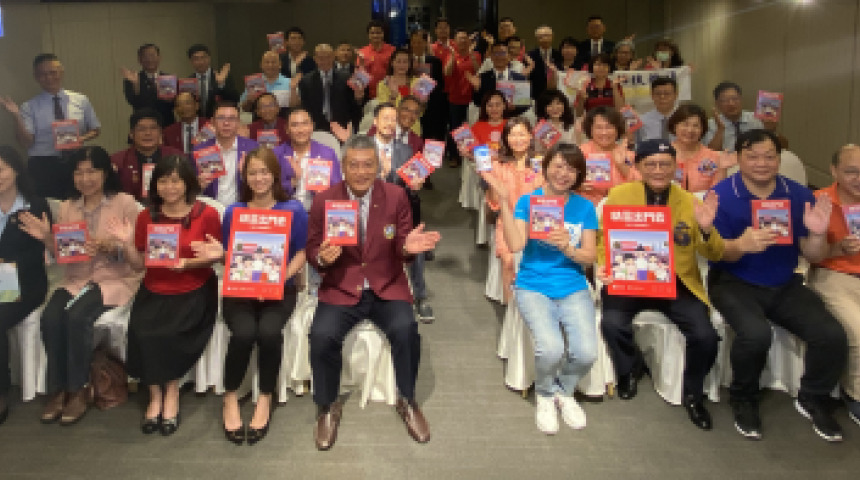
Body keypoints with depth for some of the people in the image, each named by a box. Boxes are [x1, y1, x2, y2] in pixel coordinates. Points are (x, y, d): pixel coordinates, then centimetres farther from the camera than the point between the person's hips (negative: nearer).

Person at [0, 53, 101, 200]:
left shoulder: (81, 100, 6)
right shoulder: (29, 107, 4)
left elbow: (95, 130, 15)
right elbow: (26, 143, -3)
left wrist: (83, 138, -6)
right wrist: (17, 116, -15)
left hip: (77, 163, 1)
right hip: (43, 166, -1)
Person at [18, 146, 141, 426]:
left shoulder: (124, 203, -2)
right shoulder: (67, 208, 12)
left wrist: (110, 246, -25)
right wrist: (47, 238, -8)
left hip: (115, 279, -4)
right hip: (75, 279, 4)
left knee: (77, 316, -31)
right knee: (49, 318, -25)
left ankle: (79, 389, -11)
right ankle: (57, 389, -8)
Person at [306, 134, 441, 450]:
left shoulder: (396, 196, 1)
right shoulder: (324, 201, 0)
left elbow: (400, 249, 2)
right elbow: (311, 249, 6)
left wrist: (408, 247, -22)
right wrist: (321, 257, -18)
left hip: (386, 287, 0)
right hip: (340, 288, 0)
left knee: (406, 329, -27)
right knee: (322, 335, -26)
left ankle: (407, 401, 0)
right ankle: (328, 407, 2)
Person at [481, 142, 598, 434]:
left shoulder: (584, 207, 7)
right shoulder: (528, 201, 2)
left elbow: (590, 257, 3)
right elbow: (515, 245, -13)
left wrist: (567, 247, -17)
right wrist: (504, 202, -18)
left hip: (573, 288, 2)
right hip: (533, 287, -2)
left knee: (586, 352, -21)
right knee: (551, 348, -28)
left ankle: (565, 391, 16)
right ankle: (545, 394, 9)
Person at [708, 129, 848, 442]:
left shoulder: (799, 196, 1)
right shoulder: (721, 196, -9)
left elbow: (814, 257, 4)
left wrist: (817, 233, -19)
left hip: (785, 286, 4)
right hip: (735, 283, -4)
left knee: (832, 335, -16)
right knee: (756, 333, -32)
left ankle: (813, 399, 16)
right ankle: (743, 400, -1)